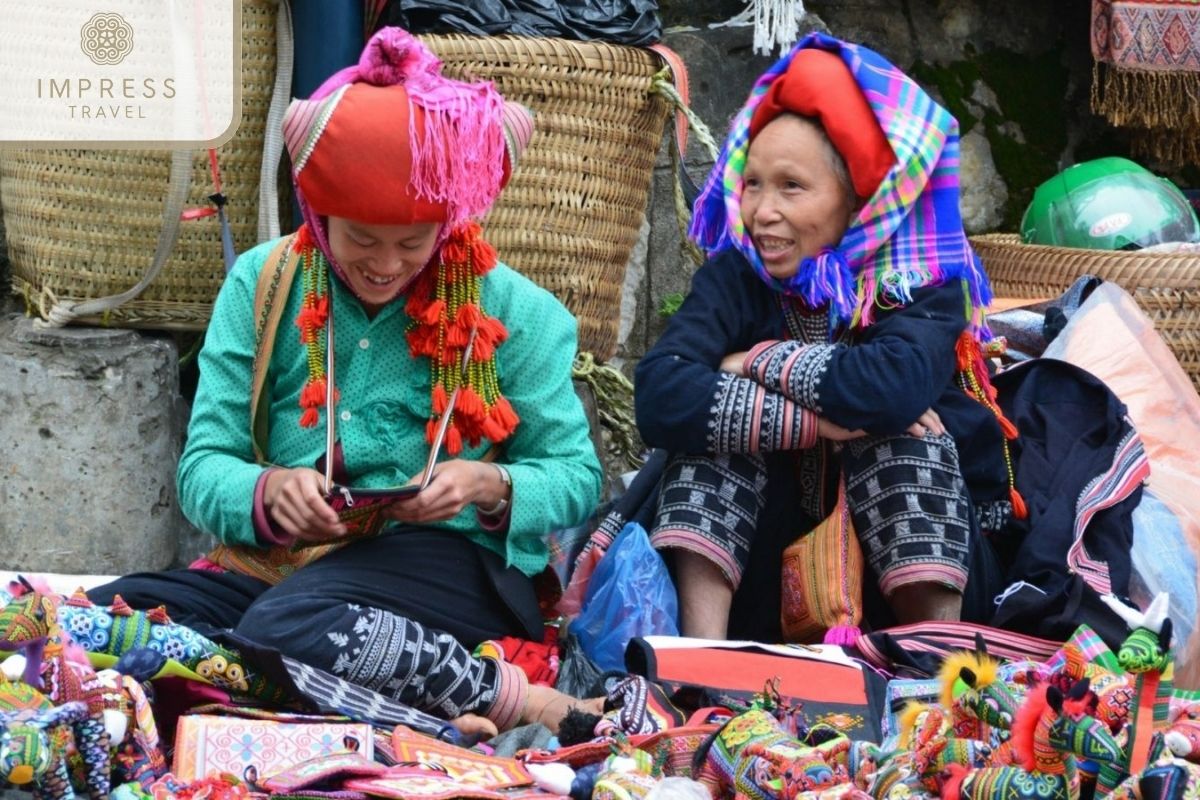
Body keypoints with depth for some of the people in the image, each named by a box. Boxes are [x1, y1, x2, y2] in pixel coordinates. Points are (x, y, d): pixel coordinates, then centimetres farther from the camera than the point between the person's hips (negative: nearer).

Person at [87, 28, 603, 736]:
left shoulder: (511, 310, 5)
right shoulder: (262, 285, 9)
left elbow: (576, 478, 7)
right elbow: (205, 469, 6)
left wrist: (491, 487, -16)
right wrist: (269, 491, -19)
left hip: (440, 563, -4)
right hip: (271, 565, 5)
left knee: (288, 625, -39)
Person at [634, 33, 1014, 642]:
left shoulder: (920, 285, -12)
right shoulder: (734, 277, -5)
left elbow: (892, 386, -36)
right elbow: (659, 397, -24)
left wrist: (759, 362, -21)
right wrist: (810, 418, -32)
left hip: (920, 554, -2)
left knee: (895, 428, -27)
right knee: (715, 417, -20)